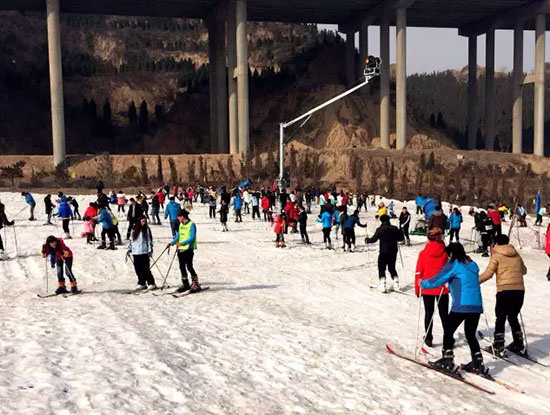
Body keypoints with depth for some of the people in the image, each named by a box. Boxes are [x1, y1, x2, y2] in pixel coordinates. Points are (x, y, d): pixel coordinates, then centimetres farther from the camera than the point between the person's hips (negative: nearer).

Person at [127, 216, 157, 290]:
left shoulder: (147, 229, 1)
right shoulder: (134, 230, 10)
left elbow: (149, 240, -1)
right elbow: (131, 240, 17)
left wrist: (150, 250, -8)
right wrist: (129, 249, 13)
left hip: (144, 252, -4)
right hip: (135, 253, 4)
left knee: (146, 269, -7)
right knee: (138, 269, 4)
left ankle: (151, 283, -1)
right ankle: (142, 283, 15)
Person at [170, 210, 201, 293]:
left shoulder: (191, 225, -12)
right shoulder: (181, 225, 13)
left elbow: (192, 238, -19)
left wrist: (182, 243, -28)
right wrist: (173, 242, 5)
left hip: (188, 249, -8)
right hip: (181, 249, 8)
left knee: (189, 266, -6)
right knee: (182, 267, 10)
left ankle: (196, 284, 4)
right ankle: (185, 284, 19)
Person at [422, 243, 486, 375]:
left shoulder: (453, 265, -3)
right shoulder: (473, 265, 16)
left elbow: (437, 280, -2)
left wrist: (423, 284, 16)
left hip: (461, 305, -7)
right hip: (477, 306, 7)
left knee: (448, 331, 8)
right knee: (471, 335, 18)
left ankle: (447, 361, 6)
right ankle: (478, 364, 15)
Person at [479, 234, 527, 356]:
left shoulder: (496, 255, -2)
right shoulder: (516, 255, 14)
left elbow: (488, 273, -10)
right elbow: (524, 270, 26)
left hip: (505, 291, -5)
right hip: (520, 290, 5)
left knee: (500, 319, 4)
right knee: (513, 317, 20)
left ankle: (498, 347, 1)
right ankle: (519, 345, 23)